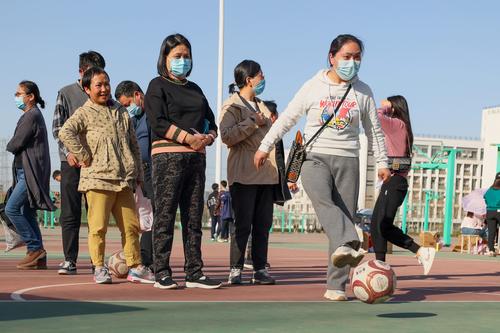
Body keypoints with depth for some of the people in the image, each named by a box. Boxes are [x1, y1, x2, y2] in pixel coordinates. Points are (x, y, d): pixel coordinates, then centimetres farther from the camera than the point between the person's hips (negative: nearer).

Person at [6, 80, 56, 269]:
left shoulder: (31, 116, -12)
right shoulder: (33, 115, 21)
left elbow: (16, 144, -16)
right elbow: (19, 145, 20)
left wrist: (9, 146, 4)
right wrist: (14, 146, 1)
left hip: (31, 173, -10)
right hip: (26, 172, 10)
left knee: (11, 209, -12)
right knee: (27, 213, 8)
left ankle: (35, 248, -7)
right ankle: (38, 258, 9)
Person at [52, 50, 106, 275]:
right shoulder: (66, 94, 5)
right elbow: (57, 128, 1)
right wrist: (68, 152, -13)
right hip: (72, 162, -2)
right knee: (70, 213, -1)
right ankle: (70, 260, 4)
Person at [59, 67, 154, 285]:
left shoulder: (121, 112, 17)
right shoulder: (84, 113, -1)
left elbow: (133, 145, 21)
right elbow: (65, 133, -20)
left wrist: (138, 174, 17)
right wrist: (84, 157, -16)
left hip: (124, 180, 5)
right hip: (98, 179, -5)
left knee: (131, 225, 7)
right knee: (98, 226, -3)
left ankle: (135, 268, 15)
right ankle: (99, 268, 8)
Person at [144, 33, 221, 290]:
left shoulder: (195, 89, 23)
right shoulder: (158, 86, 4)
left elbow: (211, 122, 20)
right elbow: (158, 122, -10)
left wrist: (208, 138, -3)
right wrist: (188, 137, -17)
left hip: (197, 158, 6)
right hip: (168, 156, -6)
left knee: (194, 217, 5)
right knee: (165, 216, -5)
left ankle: (194, 273, 9)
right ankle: (161, 273, -1)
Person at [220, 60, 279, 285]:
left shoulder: (262, 106, 23)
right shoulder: (232, 105, -1)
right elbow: (227, 136, -16)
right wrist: (253, 122, -14)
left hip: (267, 174, 7)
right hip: (244, 175, -7)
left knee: (263, 224, 5)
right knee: (243, 224, -6)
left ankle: (260, 269, 10)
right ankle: (235, 270, 2)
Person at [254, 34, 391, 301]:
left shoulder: (363, 92, 11)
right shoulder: (313, 86, 5)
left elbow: (374, 130, 18)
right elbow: (287, 118, 8)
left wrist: (382, 162, 14)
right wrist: (265, 146, 7)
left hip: (347, 161, 2)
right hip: (314, 157, -2)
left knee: (345, 215, -6)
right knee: (322, 200, -33)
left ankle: (335, 285, -3)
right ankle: (348, 245, -55)